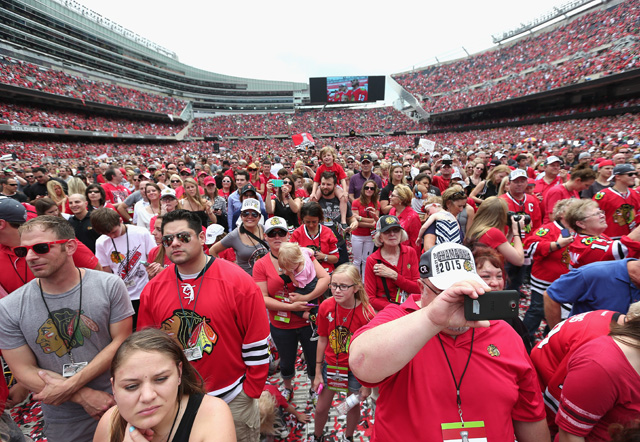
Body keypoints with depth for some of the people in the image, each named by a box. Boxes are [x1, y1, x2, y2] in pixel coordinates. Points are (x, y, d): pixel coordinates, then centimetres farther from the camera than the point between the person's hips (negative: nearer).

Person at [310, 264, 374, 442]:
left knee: (353, 406, 21)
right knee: (321, 408, 17)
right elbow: (322, 340, -4)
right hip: (330, 365, 2)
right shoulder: (326, 307, -17)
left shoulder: (366, 313, -25)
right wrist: (318, 373, 3)